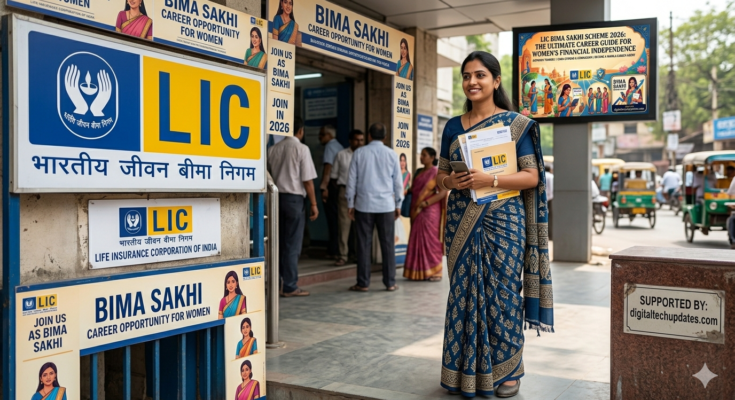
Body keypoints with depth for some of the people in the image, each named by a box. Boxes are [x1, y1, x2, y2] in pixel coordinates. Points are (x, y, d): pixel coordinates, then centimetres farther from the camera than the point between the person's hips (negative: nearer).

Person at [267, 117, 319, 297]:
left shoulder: (274, 149, 7)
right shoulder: (302, 148, -8)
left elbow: (268, 175, 13)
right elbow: (307, 180, -10)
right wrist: (314, 204, -4)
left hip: (277, 197, 5)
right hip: (294, 198, -5)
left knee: (279, 242, 13)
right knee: (292, 245, 0)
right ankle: (290, 287, 3)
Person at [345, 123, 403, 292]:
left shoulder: (359, 153, 0)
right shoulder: (391, 154, 2)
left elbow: (352, 180, 2)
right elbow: (398, 182, 6)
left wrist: (350, 204, 9)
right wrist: (398, 204, 15)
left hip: (364, 205, 0)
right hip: (386, 205, 1)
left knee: (364, 245, 4)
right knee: (388, 244, 6)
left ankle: (363, 283, 8)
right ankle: (390, 282, 10)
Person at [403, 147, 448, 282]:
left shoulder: (436, 172, -6)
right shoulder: (419, 172, 14)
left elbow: (443, 192, -14)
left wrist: (425, 203, -19)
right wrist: (414, 207, 4)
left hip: (430, 211, -7)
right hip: (417, 212, 7)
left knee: (430, 241, -3)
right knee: (418, 241, 7)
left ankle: (435, 272, 4)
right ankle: (420, 271, 13)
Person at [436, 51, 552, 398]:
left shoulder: (515, 123, -1)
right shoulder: (453, 127, 11)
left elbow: (532, 176, -6)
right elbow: (440, 177, 13)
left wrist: (490, 180, -20)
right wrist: (451, 180, -11)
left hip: (503, 221, -4)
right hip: (461, 222, 4)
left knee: (501, 293, -1)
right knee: (463, 293, 6)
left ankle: (506, 370, 13)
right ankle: (465, 372, 17)